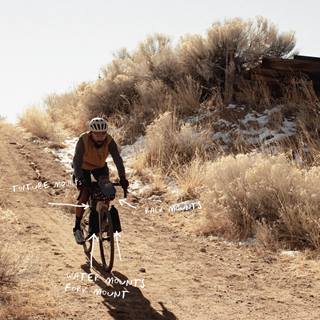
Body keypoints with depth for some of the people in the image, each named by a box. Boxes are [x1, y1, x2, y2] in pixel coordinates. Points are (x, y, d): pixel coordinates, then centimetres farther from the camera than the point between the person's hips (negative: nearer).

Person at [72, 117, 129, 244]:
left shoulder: (109, 141, -27)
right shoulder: (83, 140, -33)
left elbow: (117, 159, -31)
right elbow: (77, 160, -37)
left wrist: (122, 178, -43)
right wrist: (80, 179, -49)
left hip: (100, 166, 3)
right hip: (83, 167, -3)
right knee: (84, 194, -18)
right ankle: (77, 228, -5)